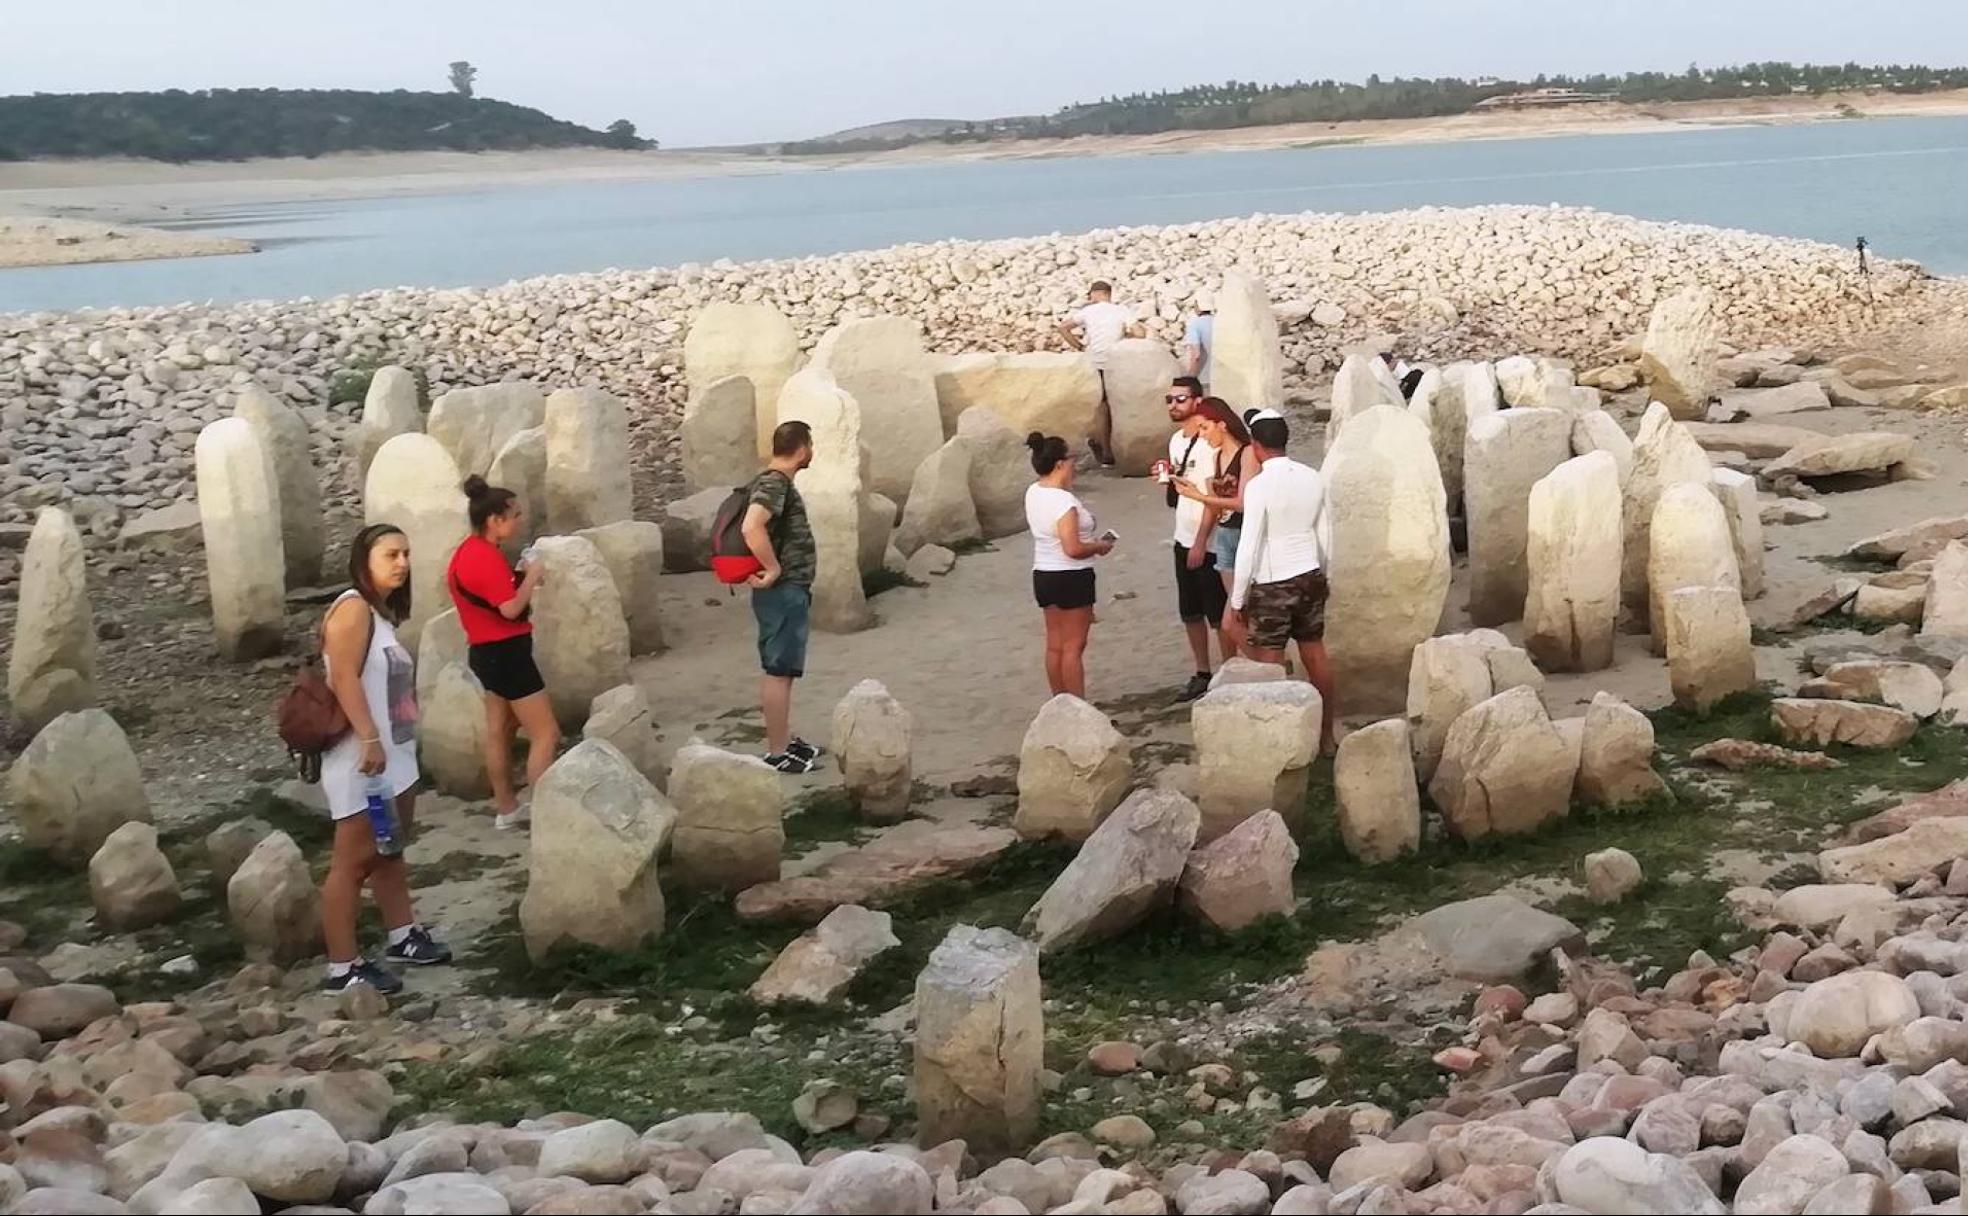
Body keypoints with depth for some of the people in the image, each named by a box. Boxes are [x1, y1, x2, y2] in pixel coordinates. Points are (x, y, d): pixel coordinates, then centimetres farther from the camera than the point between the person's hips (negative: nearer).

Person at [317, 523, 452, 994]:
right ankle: (343, 967, -3)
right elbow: (344, 678, -23)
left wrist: (390, 744, 18)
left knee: (389, 851, 21)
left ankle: (402, 937, 33)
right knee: (353, 859, -6)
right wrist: (369, 739, -28)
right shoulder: (353, 607, -14)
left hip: (394, 754, 10)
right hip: (361, 759, -10)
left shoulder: (382, 612, 15)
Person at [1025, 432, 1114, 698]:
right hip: (1071, 577, -9)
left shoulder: (1033, 493, 4)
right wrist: (1099, 546, -10)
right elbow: (1073, 549, -24)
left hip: (1043, 575, 9)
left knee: (1055, 645, 13)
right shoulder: (1064, 500, -23)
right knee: (1074, 647, -2)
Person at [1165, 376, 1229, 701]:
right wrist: (1168, 477, -3)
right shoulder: (1175, 440, 9)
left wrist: (1200, 543, -19)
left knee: (1218, 614, 0)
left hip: (1208, 542, -8)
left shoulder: (1207, 442, -16)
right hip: (1183, 539, 8)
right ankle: (1202, 674, 25)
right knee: (1190, 613, 14)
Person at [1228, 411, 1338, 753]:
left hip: (1272, 585, -6)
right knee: (1315, 654, 16)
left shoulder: (1259, 485, -18)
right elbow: (1325, 535, 9)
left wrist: (1238, 599, -8)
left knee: (1270, 664, 1)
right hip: (1311, 577, 6)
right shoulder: (1313, 478, 1)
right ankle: (1326, 735, 25)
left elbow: (1248, 547, -16)